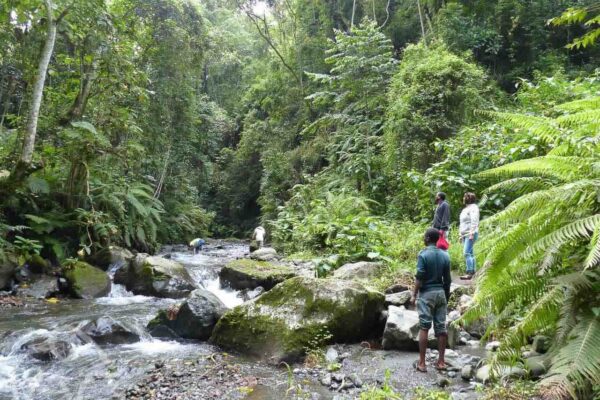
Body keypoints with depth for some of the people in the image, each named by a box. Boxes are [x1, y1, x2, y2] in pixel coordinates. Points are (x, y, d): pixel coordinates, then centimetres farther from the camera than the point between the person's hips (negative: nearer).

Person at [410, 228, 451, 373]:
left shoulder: (423, 254, -11)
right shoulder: (445, 255, 5)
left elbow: (419, 277, -14)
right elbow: (447, 279, 8)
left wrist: (414, 295, -8)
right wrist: (447, 296, 17)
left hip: (426, 293, -5)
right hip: (441, 292, 5)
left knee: (424, 328, -1)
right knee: (441, 327, 8)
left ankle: (422, 363, 1)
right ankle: (441, 361, 14)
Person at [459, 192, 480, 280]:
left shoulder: (473, 208, -8)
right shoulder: (466, 208, 21)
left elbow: (474, 222, -17)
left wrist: (471, 234, -23)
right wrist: (461, 234, 22)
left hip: (470, 234, -10)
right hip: (465, 234, 10)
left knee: (467, 253, -15)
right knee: (470, 253, 10)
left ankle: (469, 272, -16)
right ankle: (472, 271, 14)